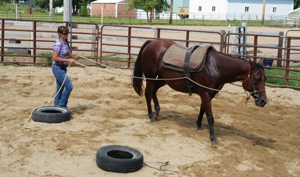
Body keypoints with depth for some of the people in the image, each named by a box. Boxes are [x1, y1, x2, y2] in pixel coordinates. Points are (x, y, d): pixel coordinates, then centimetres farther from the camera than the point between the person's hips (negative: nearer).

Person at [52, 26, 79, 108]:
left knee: (60, 88, 15)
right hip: (58, 68, -9)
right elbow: (54, 58, -23)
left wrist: (74, 57, 3)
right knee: (69, 86, -10)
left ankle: (56, 105, 27)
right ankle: (62, 105, 1)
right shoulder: (58, 44, -19)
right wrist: (67, 60, -25)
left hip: (63, 68, 9)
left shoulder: (65, 42, 8)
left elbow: (68, 54, 23)